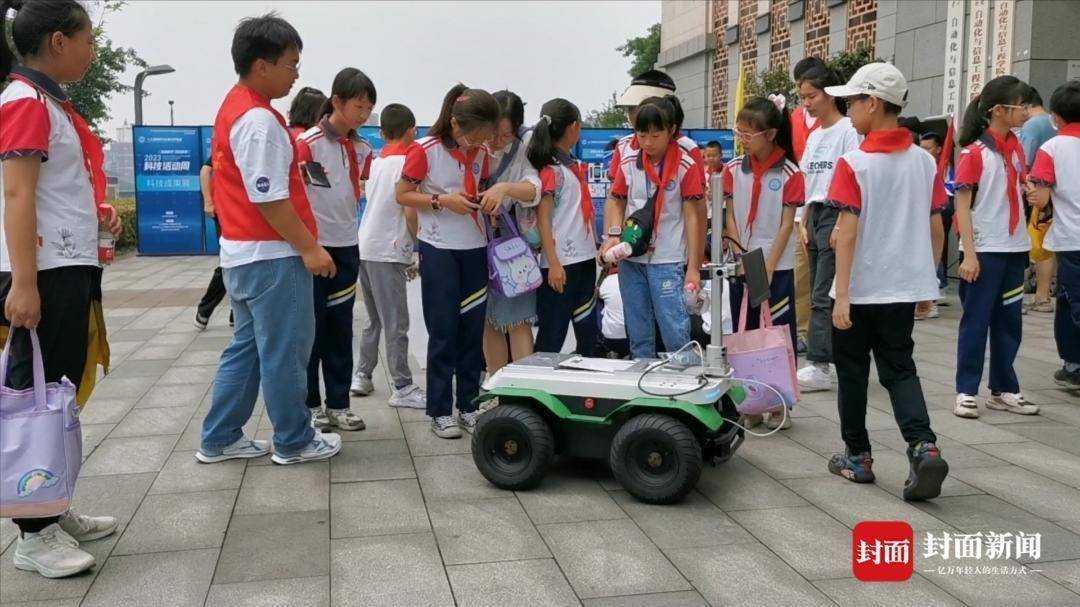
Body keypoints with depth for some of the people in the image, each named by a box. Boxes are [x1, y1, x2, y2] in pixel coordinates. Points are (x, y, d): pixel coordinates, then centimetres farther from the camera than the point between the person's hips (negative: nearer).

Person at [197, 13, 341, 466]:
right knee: (284, 351, 1)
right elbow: (269, 199, -22)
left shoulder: (234, 107, 14)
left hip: (243, 252, 10)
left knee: (248, 345, 16)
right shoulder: (259, 119, -19)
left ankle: (219, 439, 22)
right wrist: (309, 248, -17)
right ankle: (294, 442, 13)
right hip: (271, 255, -10)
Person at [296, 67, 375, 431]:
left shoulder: (362, 149, 6)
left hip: (346, 247, 6)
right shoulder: (307, 143, -12)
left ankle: (339, 403, 19)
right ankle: (310, 404, 14)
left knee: (340, 328, 10)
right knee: (311, 328, 3)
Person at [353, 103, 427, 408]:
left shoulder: (376, 162, 14)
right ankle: (403, 388, 0)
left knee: (375, 319, 18)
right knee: (396, 324, -3)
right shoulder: (407, 162, -10)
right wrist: (419, 245, -1)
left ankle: (362, 375, 22)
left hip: (365, 248, 8)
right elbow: (410, 212, -15)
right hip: (388, 252, -8)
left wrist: (409, 246, 14)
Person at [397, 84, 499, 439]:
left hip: (475, 248, 5)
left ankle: (468, 405, 17)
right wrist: (442, 200, -20)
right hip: (439, 249, -5)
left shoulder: (481, 152, 3)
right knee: (443, 331, -1)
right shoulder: (424, 150, -12)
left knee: (473, 328, 7)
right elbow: (402, 196, -8)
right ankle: (439, 411, 8)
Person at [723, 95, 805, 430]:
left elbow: (787, 225, -8)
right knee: (745, 333, 8)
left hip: (777, 267, -3)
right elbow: (730, 219, 2)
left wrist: (767, 268, -13)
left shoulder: (790, 174, -7)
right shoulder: (734, 170, 2)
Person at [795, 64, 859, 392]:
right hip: (815, 216, 8)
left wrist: (841, 226, -18)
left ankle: (819, 365, -8)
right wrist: (803, 222, 13)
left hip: (837, 215, -8)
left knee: (823, 295, -10)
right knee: (819, 294, 8)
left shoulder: (848, 129, -8)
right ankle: (827, 361, 13)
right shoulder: (814, 135, 17)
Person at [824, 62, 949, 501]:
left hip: (861, 289, -4)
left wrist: (841, 295, -15)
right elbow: (935, 229, 7)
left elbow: (847, 233, -17)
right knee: (900, 369, 12)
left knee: (853, 371, 11)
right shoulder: (925, 161, 3)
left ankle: (857, 456, 20)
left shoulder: (854, 163, -13)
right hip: (905, 286, 4)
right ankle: (923, 447, -7)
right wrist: (928, 281, 18)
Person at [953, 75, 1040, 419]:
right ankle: (966, 391, 8)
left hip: (1013, 249, 7)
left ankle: (1003, 390, 21)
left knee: (1009, 322, 11)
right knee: (976, 322, 0)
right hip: (983, 250, -7)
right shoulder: (974, 152, -11)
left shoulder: (1015, 147, 9)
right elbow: (962, 205, -13)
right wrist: (969, 254, -19)